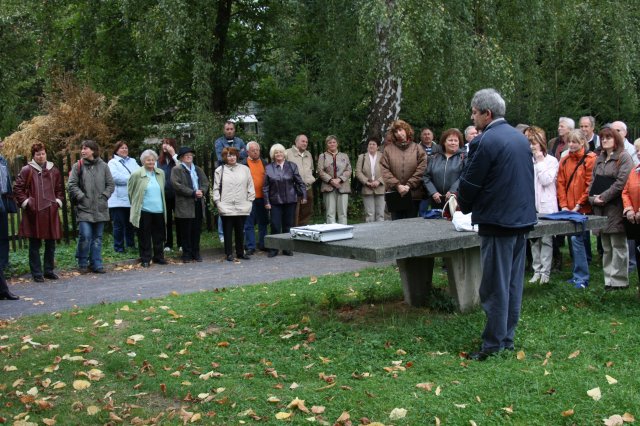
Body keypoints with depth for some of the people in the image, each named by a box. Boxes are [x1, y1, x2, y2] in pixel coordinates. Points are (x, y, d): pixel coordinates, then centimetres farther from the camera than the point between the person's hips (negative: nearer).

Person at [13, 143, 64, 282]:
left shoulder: (54, 170, 11)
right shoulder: (27, 170, -1)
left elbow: (60, 189, 20)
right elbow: (17, 188, 0)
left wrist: (58, 202, 7)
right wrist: (26, 202, -7)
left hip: (51, 213, 4)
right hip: (34, 213, -4)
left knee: (51, 243, 8)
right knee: (35, 244, 1)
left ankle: (49, 270, 20)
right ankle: (37, 273, 7)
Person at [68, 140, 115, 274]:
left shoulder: (103, 166, 3)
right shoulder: (78, 166, 0)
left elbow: (111, 184, 8)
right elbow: (71, 185, -1)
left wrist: (104, 196, -3)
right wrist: (82, 197, -8)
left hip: (100, 209, 2)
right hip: (84, 208, -2)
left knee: (97, 237, 8)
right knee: (85, 235, -10)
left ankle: (96, 264, 16)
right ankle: (82, 263, 8)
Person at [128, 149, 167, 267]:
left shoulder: (161, 173, 9)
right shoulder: (137, 174, -6)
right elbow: (130, 190, 3)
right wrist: (136, 203, 6)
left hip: (159, 210, 4)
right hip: (144, 210, -4)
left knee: (159, 235, 10)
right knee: (144, 236, 2)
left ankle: (158, 257, 21)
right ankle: (145, 259, 10)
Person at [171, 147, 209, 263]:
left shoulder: (198, 169, 20)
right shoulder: (177, 170, 0)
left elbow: (205, 182, 14)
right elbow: (177, 185, -12)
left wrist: (202, 191, -8)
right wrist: (193, 193, -15)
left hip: (198, 204, 5)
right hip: (185, 205, -5)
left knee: (197, 231, 7)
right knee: (186, 232, -1)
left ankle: (196, 253, 16)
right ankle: (187, 254, 6)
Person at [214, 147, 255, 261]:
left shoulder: (245, 169, 9)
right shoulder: (220, 171, 5)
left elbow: (250, 187, 11)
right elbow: (216, 189, 5)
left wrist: (249, 201, 5)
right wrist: (218, 203, -3)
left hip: (242, 208, 2)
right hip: (226, 208, -1)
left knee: (240, 231, 8)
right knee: (228, 231, 3)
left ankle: (240, 252, 18)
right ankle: (229, 253, 10)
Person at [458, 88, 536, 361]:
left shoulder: (484, 142, -15)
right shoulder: (521, 138, 10)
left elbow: (469, 183, -13)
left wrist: (464, 206, 8)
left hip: (497, 222, -8)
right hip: (522, 218, 8)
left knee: (495, 286, -2)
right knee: (513, 283, 13)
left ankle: (493, 345, 4)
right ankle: (508, 338, 22)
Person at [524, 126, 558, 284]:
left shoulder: (551, 160, 0)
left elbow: (546, 180, -12)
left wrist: (540, 161, -8)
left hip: (546, 206, -4)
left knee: (546, 239, -2)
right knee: (533, 239, 7)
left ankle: (545, 272, 2)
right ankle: (537, 270, 14)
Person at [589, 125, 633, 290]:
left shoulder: (624, 157, -3)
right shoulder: (600, 159, 19)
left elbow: (621, 182, -13)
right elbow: (593, 180, 16)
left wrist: (603, 197, -14)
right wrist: (593, 197, -1)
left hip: (616, 207, -7)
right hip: (600, 208, 7)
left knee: (618, 245, -4)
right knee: (606, 247, 10)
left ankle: (618, 280, 0)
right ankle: (609, 279, 15)